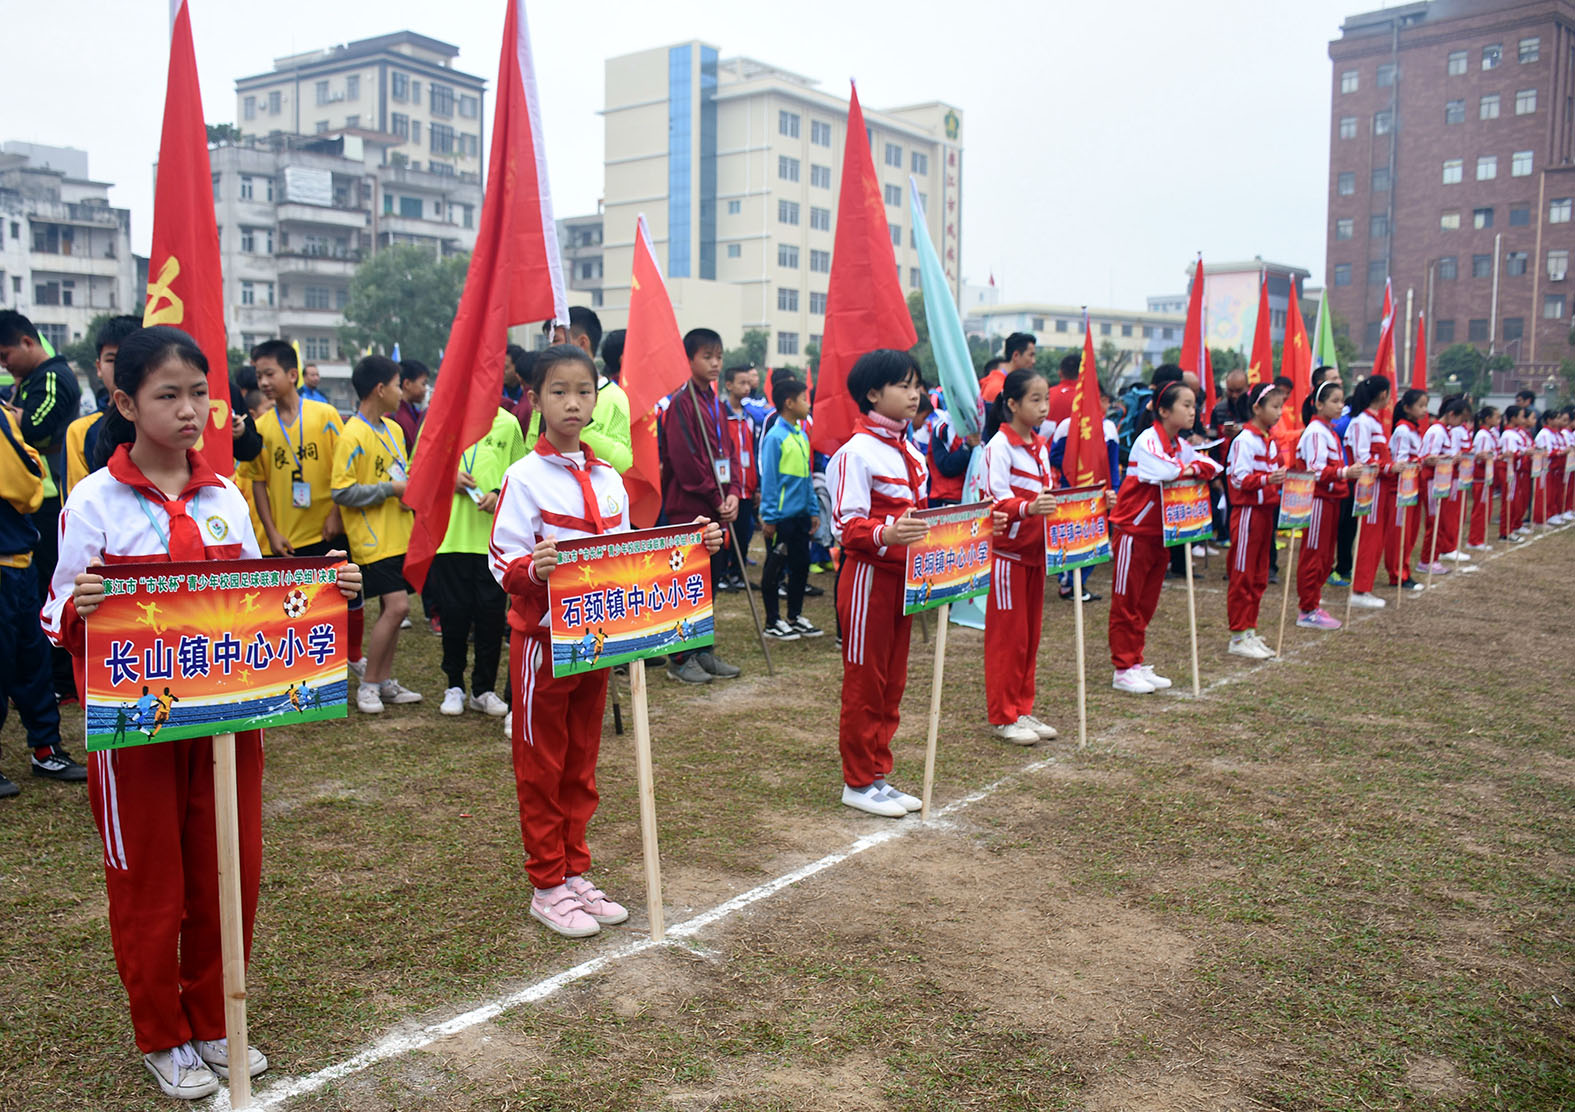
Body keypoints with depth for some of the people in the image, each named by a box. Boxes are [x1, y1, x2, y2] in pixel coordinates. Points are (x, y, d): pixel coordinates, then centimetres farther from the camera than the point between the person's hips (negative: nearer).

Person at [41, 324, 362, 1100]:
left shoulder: (225, 497, 5)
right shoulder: (95, 501, -7)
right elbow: (59, 620, -6)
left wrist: (326, 591, -6)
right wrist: (76, 609, -28)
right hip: (135, 723, -4)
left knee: (229, 875, 11)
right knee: (149, 887, 9)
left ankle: (214, 1022, 32)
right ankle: (163, 1037, 30)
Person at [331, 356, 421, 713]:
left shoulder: (393, 429, 12)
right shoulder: (352, 436, -14)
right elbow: (342, 492, -18)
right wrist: (390, 489, -17)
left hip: (398, 534, 8)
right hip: (373, 538, -8)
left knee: (392, 607, 10)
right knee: (398, 606, -13)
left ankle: (385, 681, 20)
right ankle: (368, 684, 1)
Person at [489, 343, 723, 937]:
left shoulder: (609, 478, 7)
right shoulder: (524, 476, -11)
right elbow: (504, 563, -15)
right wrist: (535, 568, -36)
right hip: (542, 638, -6)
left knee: (581, 763, 15)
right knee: (541, 765, 5)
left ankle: (575, 873, 27)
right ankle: (547, 887, 17)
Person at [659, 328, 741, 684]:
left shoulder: (717, 404, 14)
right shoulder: (681, 401, -11)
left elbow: (729, 450, 13)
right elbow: (685, 458, -17)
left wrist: (733, 493, -3)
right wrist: (715, 497, -14)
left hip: (716, 509, 8)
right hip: (688, 508, -8)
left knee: (712, 578, 12)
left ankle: (703, 651, 22)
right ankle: (680, 658, 6)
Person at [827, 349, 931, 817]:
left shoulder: (911, 451, 13)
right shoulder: (856, 451, -14)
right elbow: (847, 524, -19)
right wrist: (885, 534, -36)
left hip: (902, 576, 9)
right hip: (868, 575, -8)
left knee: (893, 682, 13)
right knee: (864, 682, 1)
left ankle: (878, 774, 24)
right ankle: (858, 782, 13)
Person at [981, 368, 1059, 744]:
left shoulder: (1041, 445, 12)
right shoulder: (999, 445, -12)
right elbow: (995, 502, -20)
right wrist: (1028, 508, -37)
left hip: (1035, 550, 8)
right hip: (1007, 549, -8)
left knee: (1031, 632, 12)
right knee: (1007, 633, -2)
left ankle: (1023, 709, 21)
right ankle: (1003, 716, 7)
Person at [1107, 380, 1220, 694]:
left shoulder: (1180, 444, 9)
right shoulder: (1147, 440, -16)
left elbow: (1212, 466, 9)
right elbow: (1163, 471, -32)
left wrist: (1194, 467, -11)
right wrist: (1188, 469, -12)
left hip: (1160, 532, 8)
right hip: (1133, 530, -8)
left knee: (1147, 603, 12)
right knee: (1126, 603, 0)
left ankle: (1136, 664, 20)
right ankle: (1122, 670, 5)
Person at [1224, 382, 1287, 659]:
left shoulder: (1271, 439, 13)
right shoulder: (1244, 440, -13)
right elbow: (1239, 478, -19)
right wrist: (1267, 480, -31)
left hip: (1267, 509, 9)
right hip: (1247, 510, -9)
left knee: (1259, 576, 12)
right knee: (1242, 575, -3)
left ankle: (1249, 631, 19)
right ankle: (1238, 637, 2)